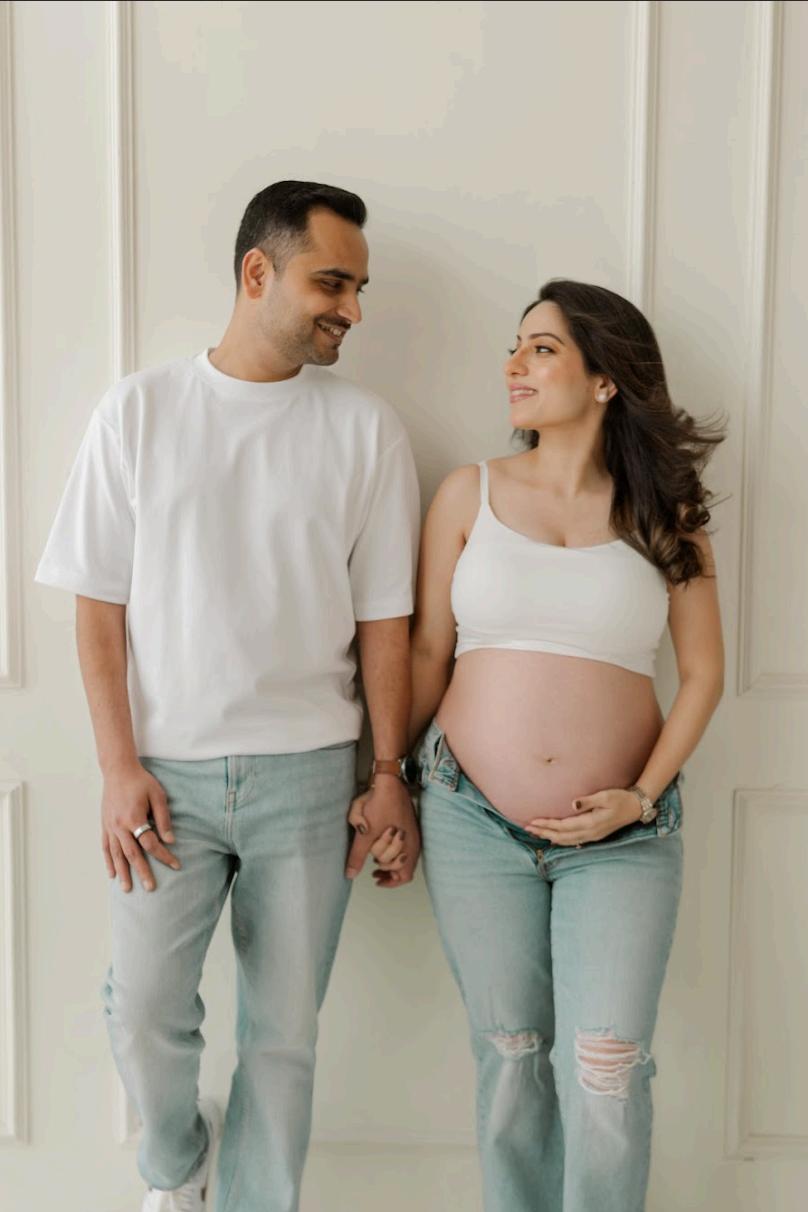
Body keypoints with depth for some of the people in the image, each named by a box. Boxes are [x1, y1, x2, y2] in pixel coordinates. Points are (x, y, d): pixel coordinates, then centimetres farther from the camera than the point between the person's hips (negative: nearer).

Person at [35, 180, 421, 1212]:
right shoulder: (139, 411, 1)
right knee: (143, 1011, 1)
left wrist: (390, 779, 1)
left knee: (284, 1031, 8)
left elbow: (384, 620, 2)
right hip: (168, 772, 0)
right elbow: (99, 604, 1)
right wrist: (120, 767, -5)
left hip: (307, 776, 0)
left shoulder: (365, 427, 1)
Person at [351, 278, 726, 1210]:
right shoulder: (470, 494, 2)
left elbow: (702, 672, 4)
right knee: (510, 1058, 10)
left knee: (606, 1075, -2)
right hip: (474, 821, 1)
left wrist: (644, 796, -6)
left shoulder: (662, 514, 2)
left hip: (622, 837, 0)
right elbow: (427, 651, 5)